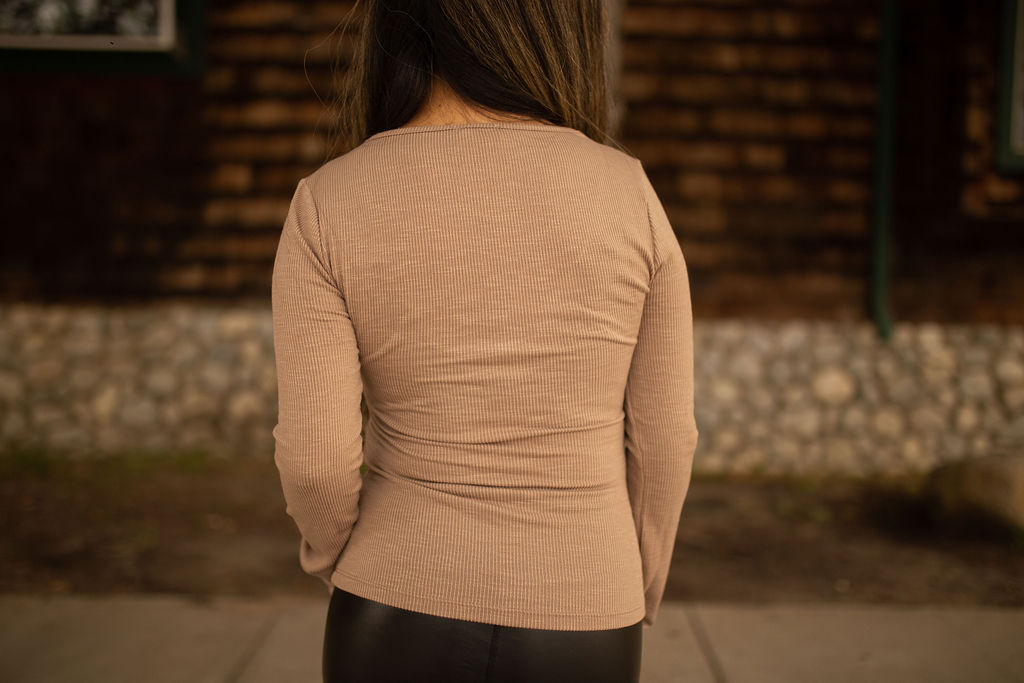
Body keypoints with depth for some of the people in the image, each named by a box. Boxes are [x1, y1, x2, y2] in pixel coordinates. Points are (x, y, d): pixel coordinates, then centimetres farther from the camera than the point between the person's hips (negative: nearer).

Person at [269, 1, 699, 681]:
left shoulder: (330, 204, -12)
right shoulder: (625, 191, -10)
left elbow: (316, 458, -14)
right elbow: (660, 438, -5)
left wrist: (337, 559, 9)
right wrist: (632, 604, 11)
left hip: (403, 625, 0)